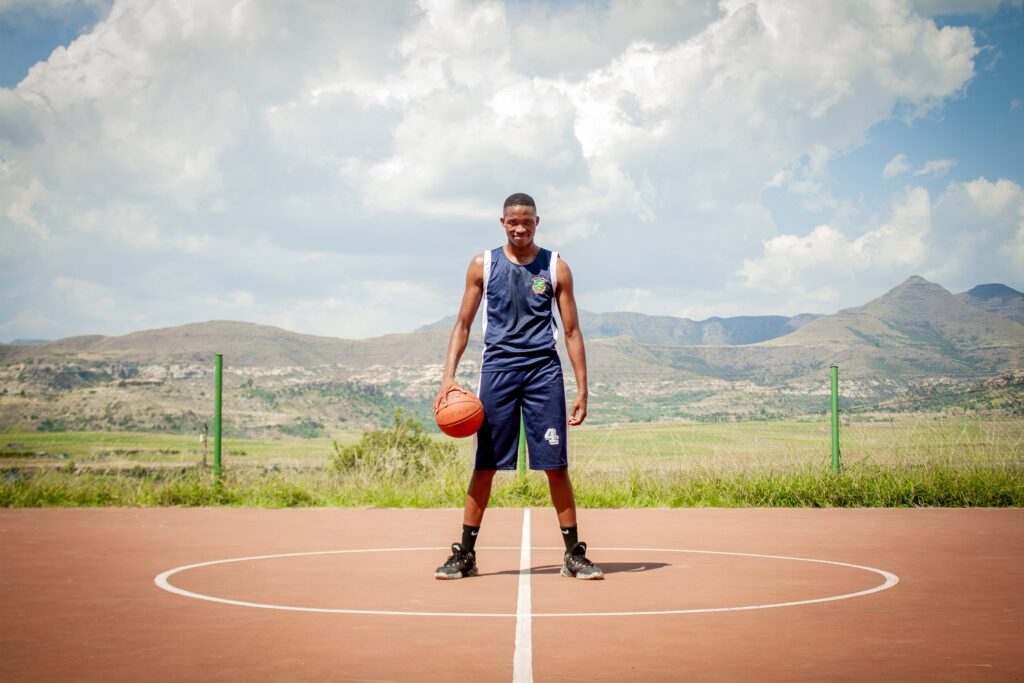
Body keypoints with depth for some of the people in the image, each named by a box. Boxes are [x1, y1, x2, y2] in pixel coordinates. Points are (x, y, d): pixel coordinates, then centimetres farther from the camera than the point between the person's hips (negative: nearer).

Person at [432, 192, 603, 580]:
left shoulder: (556, 268, 6)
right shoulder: (483, 265, 7)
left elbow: (572, 331, 7)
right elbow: (463, 323, 8)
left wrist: (582, 388, 0)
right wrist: (449, 376, -4)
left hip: (544, 371, 0)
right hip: (497, 368, 0)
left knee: (556, 465, -1)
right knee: (484, 465, 2)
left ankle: (574, 554, 9)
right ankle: (465, 554, 11)